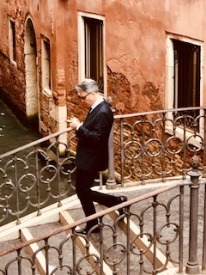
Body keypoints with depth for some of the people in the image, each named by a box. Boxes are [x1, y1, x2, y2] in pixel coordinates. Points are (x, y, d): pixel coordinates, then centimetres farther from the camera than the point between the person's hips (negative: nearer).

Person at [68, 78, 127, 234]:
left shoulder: (103, 112, -23)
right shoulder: (96, 107, 8)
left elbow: (97, 138, -27)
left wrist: (79, 127, -23)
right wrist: (79, 126, 0)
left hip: (91, 159, -10)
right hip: (86, 158, 10)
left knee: (83, 191, -1)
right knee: (82, 191, 14)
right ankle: (92, 225, 24)